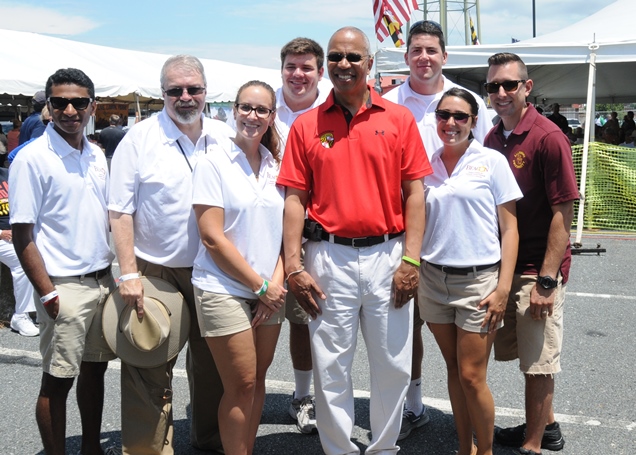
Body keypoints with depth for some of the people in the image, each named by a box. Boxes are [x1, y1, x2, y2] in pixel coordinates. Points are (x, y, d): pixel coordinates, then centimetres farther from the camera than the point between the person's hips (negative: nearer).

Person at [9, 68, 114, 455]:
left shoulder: (97, 155, 8)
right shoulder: (32, 159, -11)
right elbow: (22, 235, -12)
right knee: (58, 380, 3)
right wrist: (47, 294, -15)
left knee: (95, 368, 16)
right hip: (65, 286, -6)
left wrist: (118, 273, 10)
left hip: (103, 280, 7)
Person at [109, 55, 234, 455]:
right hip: (155, 271, -3)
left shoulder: (226, 138, 3)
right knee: (151, 370, 2)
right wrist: (128, 274, -13)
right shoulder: (139, 140, -7)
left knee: (213, 363, 16)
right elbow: (121, 212, -7)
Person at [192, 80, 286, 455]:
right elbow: (213, 238, -12)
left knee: (258, 378, 11)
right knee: (242, 384, -1)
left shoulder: (276, 164, 8)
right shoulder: (215, 164, -7)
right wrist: (259, 285, -11)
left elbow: (286, 229, 10)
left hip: (269, 291, 5)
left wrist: (277, 280, -5)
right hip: (225, 290, -5)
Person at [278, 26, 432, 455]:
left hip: (387, 255, 0)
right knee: (331, 368, 7)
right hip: (329, 258, 0)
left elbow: (415, 192, 1)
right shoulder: (306, 125, 4)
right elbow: (295, 199, 2)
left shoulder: (399, 118, 3)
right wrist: (293, 267, -4)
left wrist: (411, 260, -6)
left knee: (393, 366, 9)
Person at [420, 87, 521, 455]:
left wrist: (503, 288, -11)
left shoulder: (492, 162, -3)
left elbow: (509, 228, -5)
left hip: (478, 279, -3)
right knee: (454, 370, 13)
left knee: (472, 377, -2)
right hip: (434, 278, 4)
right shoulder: (427, 165, 6)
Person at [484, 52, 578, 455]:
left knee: (538, 363, 3)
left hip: (537, 270, -7)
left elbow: (563, 213, -16)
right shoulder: (493, 138, 7)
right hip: (504, 266, 7)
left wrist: (546, 281, -19)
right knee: (526, 356, 19)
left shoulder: (548, 137, -14)